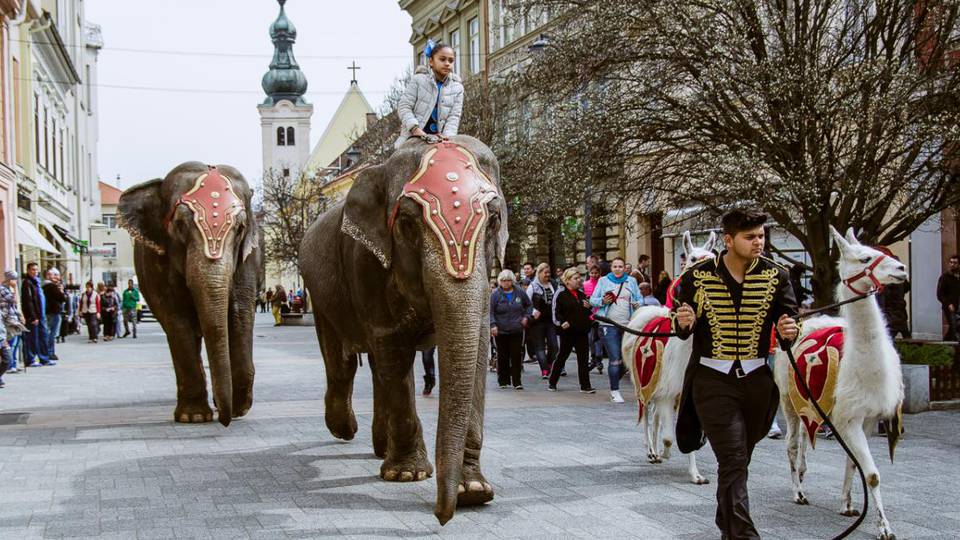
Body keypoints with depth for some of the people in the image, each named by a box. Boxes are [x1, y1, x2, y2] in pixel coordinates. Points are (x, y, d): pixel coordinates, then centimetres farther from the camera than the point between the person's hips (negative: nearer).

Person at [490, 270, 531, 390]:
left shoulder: (519, 293, 6)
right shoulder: (495, 294, -3)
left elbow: (529, 305, 22)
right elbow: (490, 311, -8)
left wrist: (526, 317, 8)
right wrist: (493, 325, -20)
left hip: (517, 330, 2)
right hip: (501, 331, -2)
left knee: (516, 356, -2)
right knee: (502, 357, 4)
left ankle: (517, 382, 3)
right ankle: (503, 381, 15)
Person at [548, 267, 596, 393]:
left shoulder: (582, 294, 13)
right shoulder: (561, 295, -4)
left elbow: (590, 312, 23)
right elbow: (556, 313, -8)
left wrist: (589, 307, 1)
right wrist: (561, 322, -24)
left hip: (582, 331, 5)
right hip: (568, 332, -5)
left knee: (584, 359, 3)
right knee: (562, 357, 6)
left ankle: (585, 385, 7)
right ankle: (552, 383, 19)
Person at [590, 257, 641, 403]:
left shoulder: (631, 281, 12)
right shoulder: (603, 281, 6)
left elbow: (639, 299, 15)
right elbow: (593, 300, 6)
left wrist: (638, 304, -8)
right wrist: (602, 301, -14)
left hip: (627, 325, 3)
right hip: (609, 325, -3)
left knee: (624, 358, 9)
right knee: (615, 359, -8)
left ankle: (614, 383, 27)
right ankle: (615, 391, -1)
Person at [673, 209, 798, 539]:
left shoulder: (776, 276, 0)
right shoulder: (697, 276, -5)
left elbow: (788, 321, 3)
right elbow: (683, 331, 3)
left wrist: (788, 331, -20)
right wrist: (683, 324, -20)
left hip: (757, 379, 3)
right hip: (712, 381, -3)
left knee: (739, 460, 18)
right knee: (733, 461, -11)